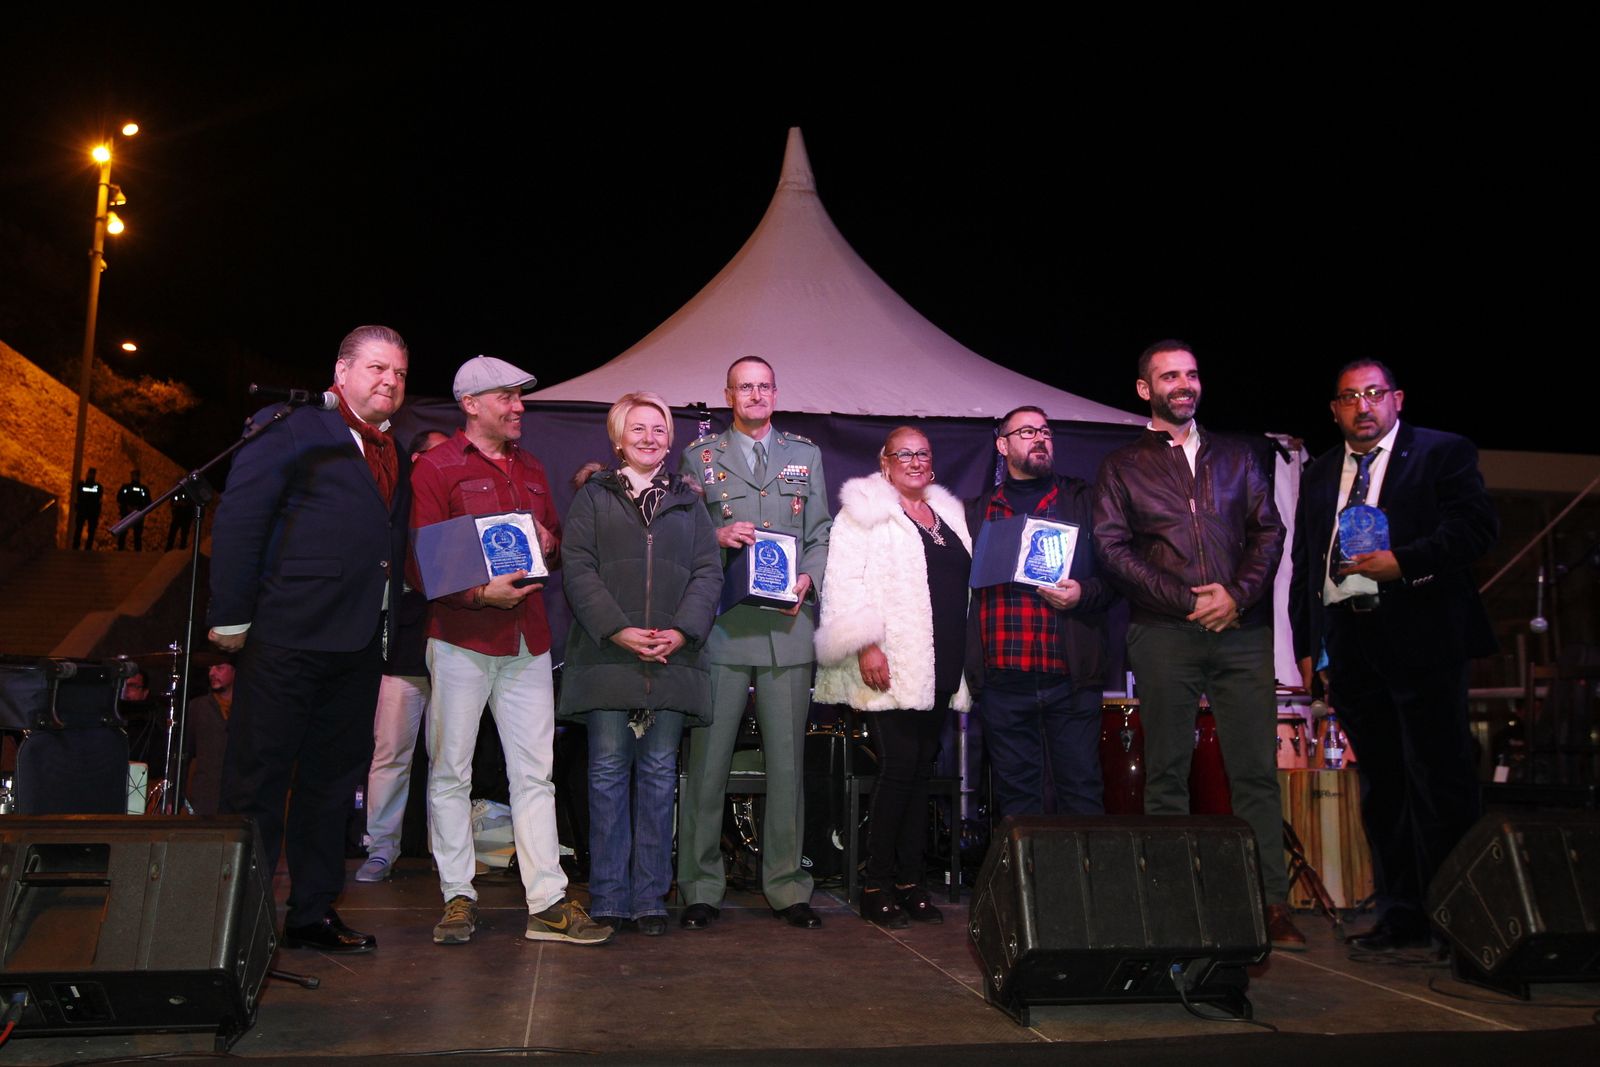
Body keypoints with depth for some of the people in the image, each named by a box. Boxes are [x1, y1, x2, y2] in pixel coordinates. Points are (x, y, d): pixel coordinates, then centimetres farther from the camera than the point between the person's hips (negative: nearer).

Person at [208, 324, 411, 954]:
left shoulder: (395, 455, 18)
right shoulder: (294, 430, -1)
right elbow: (238, 520, -7)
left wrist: (388, 626, 8)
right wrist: (231, 617, -12)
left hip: (360, 643, 7)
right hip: (288, 637, -7)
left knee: (333, 781, 12)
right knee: (258, 780, 0)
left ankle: (312, 912, 23)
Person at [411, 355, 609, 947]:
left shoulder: (532, 470, 18)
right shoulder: (436, 467, -1)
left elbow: (557, 547, 26)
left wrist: (549, 543, 3)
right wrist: (479, 593, -20)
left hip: (527, 640, 5)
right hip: (461, 638, -5)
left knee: (535, 773, 4)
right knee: (450, 771, 2)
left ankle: (548, 902, 7)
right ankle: (458, 897, 14)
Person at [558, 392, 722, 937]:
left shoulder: (687, 500, 17)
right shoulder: (593, 496, 11)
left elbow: (709, 570, 8)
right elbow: (577, 567, 0)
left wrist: (683, 630, -8)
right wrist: (618, 630, -13)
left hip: (673, 656, 2)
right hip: (608, 653, -2)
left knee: (659, 772, 4)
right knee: (609, 770, -1)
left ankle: (650, 897, 10)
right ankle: (609, 898, 7)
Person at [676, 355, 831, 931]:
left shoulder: (806, 456, 16)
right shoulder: (700, 456, 10)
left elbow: (821, 533, 14)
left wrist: (807, 577, -4)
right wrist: (718, 537, -10)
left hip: (788, 623, 2)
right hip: (722, 622, -2)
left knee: (787, 760, 6)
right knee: (707, 760, 0)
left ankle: (787, 887, 16)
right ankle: (701, 888, 11)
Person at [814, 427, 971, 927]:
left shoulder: (948, 515, 21)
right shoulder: (864, 513, 0)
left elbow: (964, 585, 24)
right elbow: (847, 583, -10)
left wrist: (964, 661, 19)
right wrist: (865, 646, -19)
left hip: (940, 671, 6)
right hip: (891, 668, -6)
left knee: (921, 770, 7)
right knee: (898, 768, -9)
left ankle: (911, 881, 14)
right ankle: (877, 887, 2)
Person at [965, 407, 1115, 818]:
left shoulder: (1084, 501, 11)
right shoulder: (977, 511, 13)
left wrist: (1084, 593, -12)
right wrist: (969, 667, 1)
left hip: (1072, 674, -1)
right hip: (1002, 678, 1)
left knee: (1082, 790, 1)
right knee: (1015, 798, 7)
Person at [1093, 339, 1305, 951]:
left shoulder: (1236, 456, 19)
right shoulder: (1122, 466, 11)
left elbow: (1269, 531, 12)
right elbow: (1112, 547, 0)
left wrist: (1237, 594, -6)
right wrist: (1186, 601, -8)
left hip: (1242, 628, 2)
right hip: (1163, 633, -2)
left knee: (1257, 769, -1)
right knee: (1166, 774, 2)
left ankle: (1271, 902, 4)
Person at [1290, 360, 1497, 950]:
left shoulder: (1444, 453, 5)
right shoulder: (1319, 476, 19)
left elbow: (1477, 526, -7)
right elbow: (1303, 564, 18)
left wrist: (1404, 562, -18)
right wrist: (1306, 645, 12)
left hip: (1421, 638, -5)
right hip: (1348, 644, 5)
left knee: (1439, 781, -5)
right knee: (1380, 784, 9)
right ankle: (1400, 914, 16)